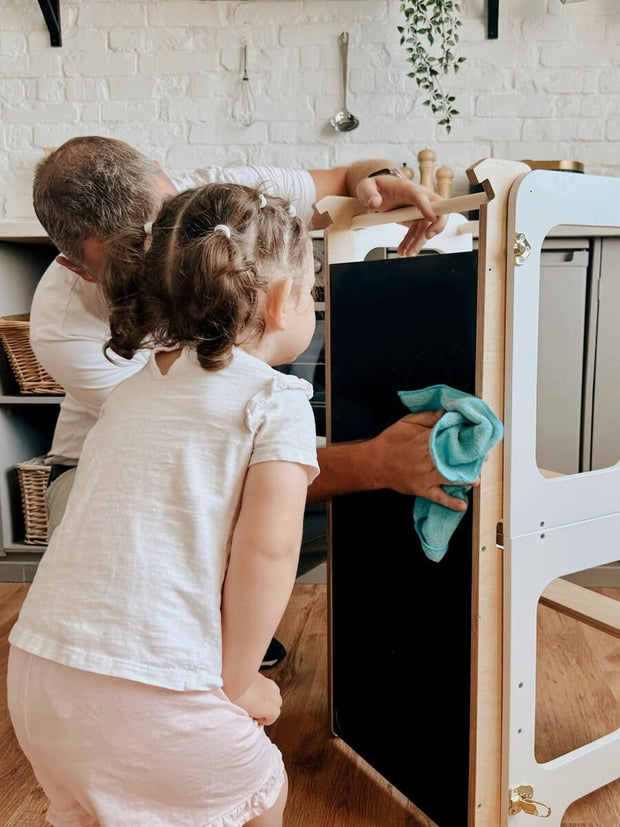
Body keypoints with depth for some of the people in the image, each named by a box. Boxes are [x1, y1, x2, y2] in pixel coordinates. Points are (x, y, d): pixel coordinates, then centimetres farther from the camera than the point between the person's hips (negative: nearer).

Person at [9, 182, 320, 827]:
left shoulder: (132, 390, 12)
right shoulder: (276, 400, -8)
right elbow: (266, 551, -16)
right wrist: (236, 683, -3)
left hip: (35, 676, 6)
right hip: (151, 695, -6)